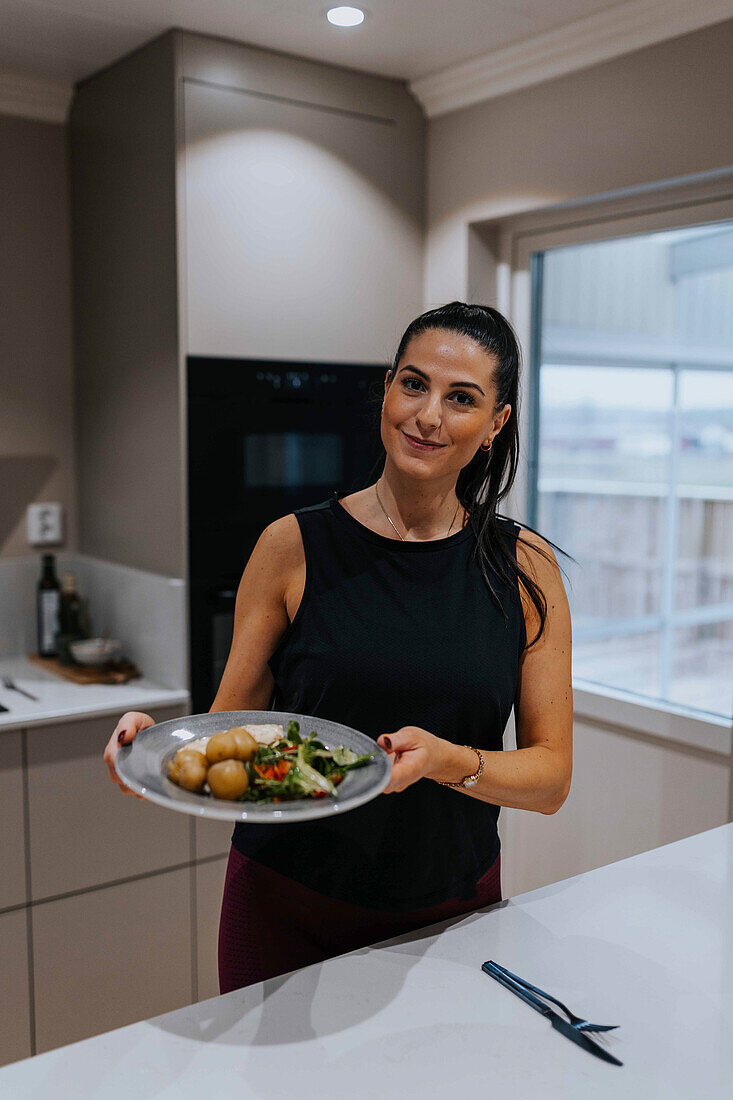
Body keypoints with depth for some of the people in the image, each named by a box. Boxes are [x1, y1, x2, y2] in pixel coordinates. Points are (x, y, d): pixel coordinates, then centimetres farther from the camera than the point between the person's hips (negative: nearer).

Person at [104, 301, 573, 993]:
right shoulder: (293, 547, -9)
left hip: (452, 910, 2)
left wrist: (450, 762, -25)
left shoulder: (525, 568, -6)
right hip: (286, 905, -1)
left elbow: (551, 778, -6)